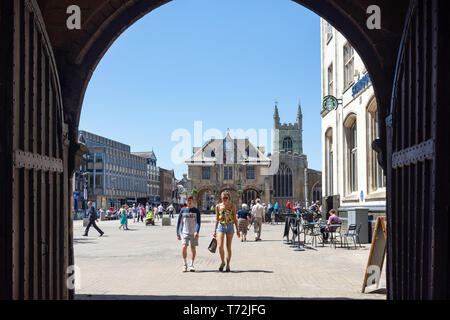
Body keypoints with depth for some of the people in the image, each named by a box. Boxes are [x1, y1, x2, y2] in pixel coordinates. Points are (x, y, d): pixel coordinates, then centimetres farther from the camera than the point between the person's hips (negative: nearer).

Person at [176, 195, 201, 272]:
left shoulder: (196, 211, 2)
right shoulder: (183, 211, 5)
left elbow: (198, 222, -4)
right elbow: (179, 222, 9)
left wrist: (197, 231, -19)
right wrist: (178, 233, 5)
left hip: (193, 233, 0)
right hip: (184, 232, 0)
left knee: (193, 248, 3)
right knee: (184, 247, -14)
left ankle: (192, 265, 15)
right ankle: (185, 264, 1)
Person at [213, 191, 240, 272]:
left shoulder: (232, 206, 1)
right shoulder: (218, 206, 2)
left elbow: (235, 219, 6)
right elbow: (217, 219, 8)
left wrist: (237, 230, 5)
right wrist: (215, 231, 7)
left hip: (230, 226, 0)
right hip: (221, 226, 0)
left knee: (228, 247, 3)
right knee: (220, 246, -12)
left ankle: (228, 265, 12)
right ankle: (222, 262, 10)